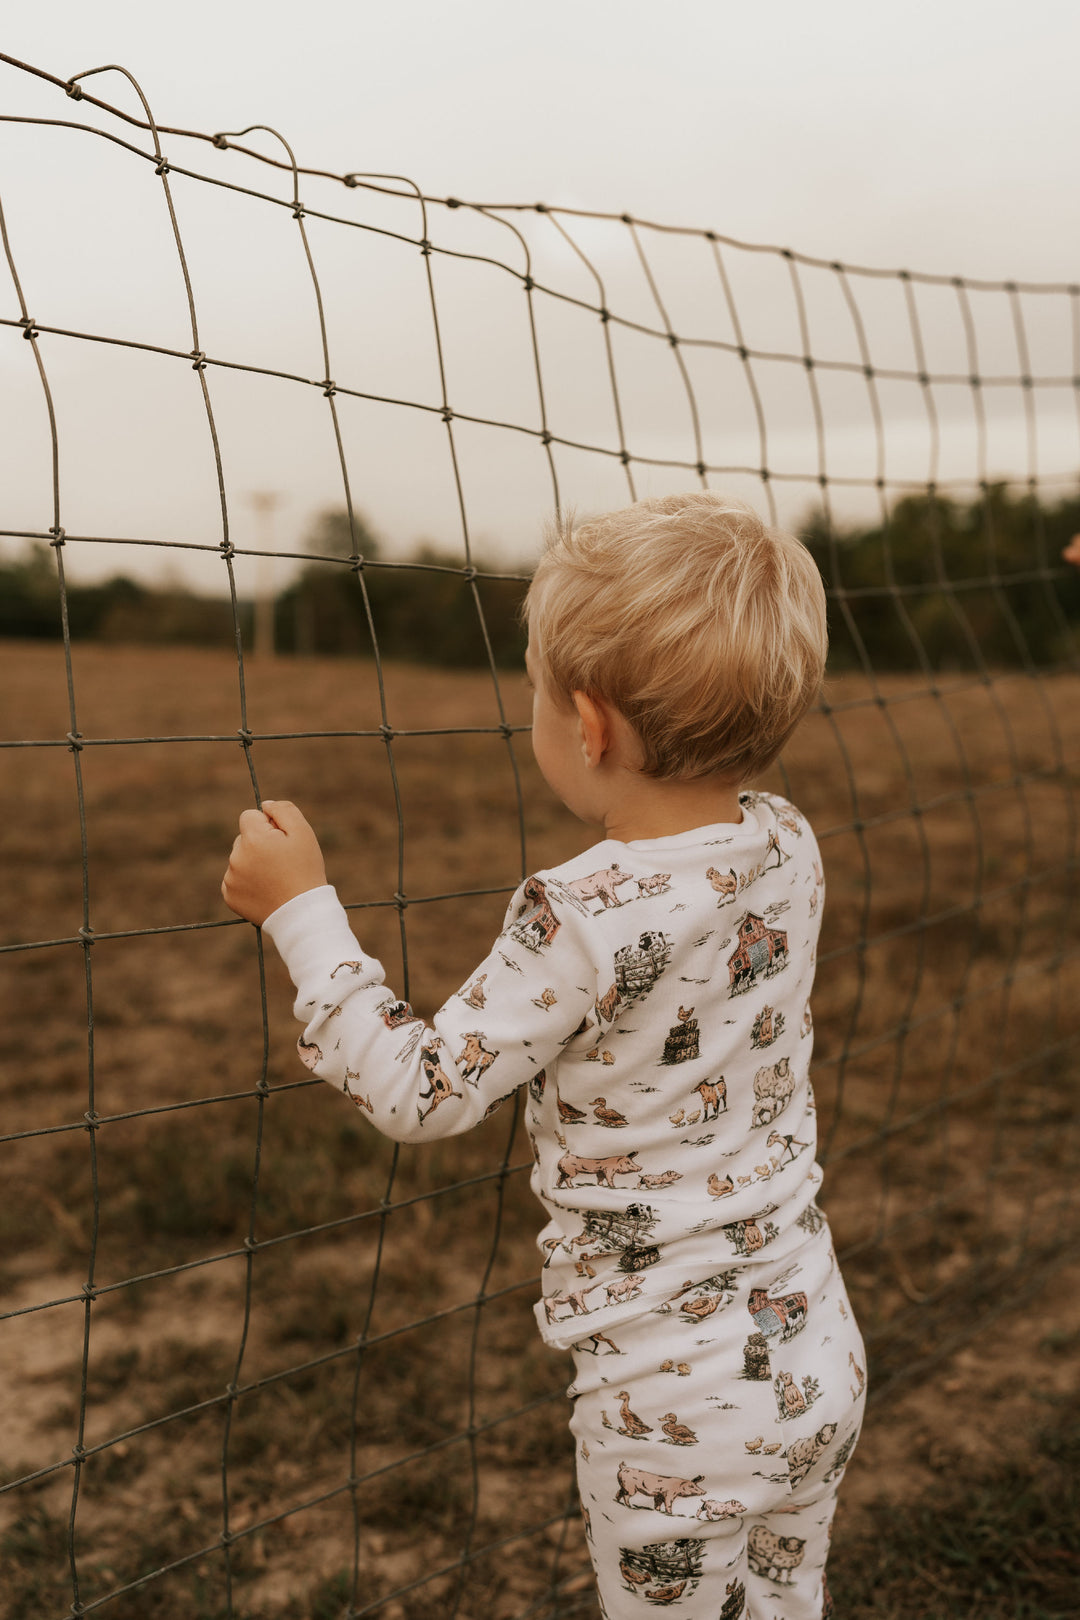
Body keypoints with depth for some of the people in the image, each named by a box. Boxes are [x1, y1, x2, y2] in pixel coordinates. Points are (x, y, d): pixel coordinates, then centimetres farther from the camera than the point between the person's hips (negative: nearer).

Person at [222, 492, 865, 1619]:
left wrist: (301, 910, -12)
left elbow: (419, 1093, -18)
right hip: (814, 1353, 7)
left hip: (675, 1398, -7)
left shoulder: (581, 921, -26)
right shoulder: (788, 850, -6)